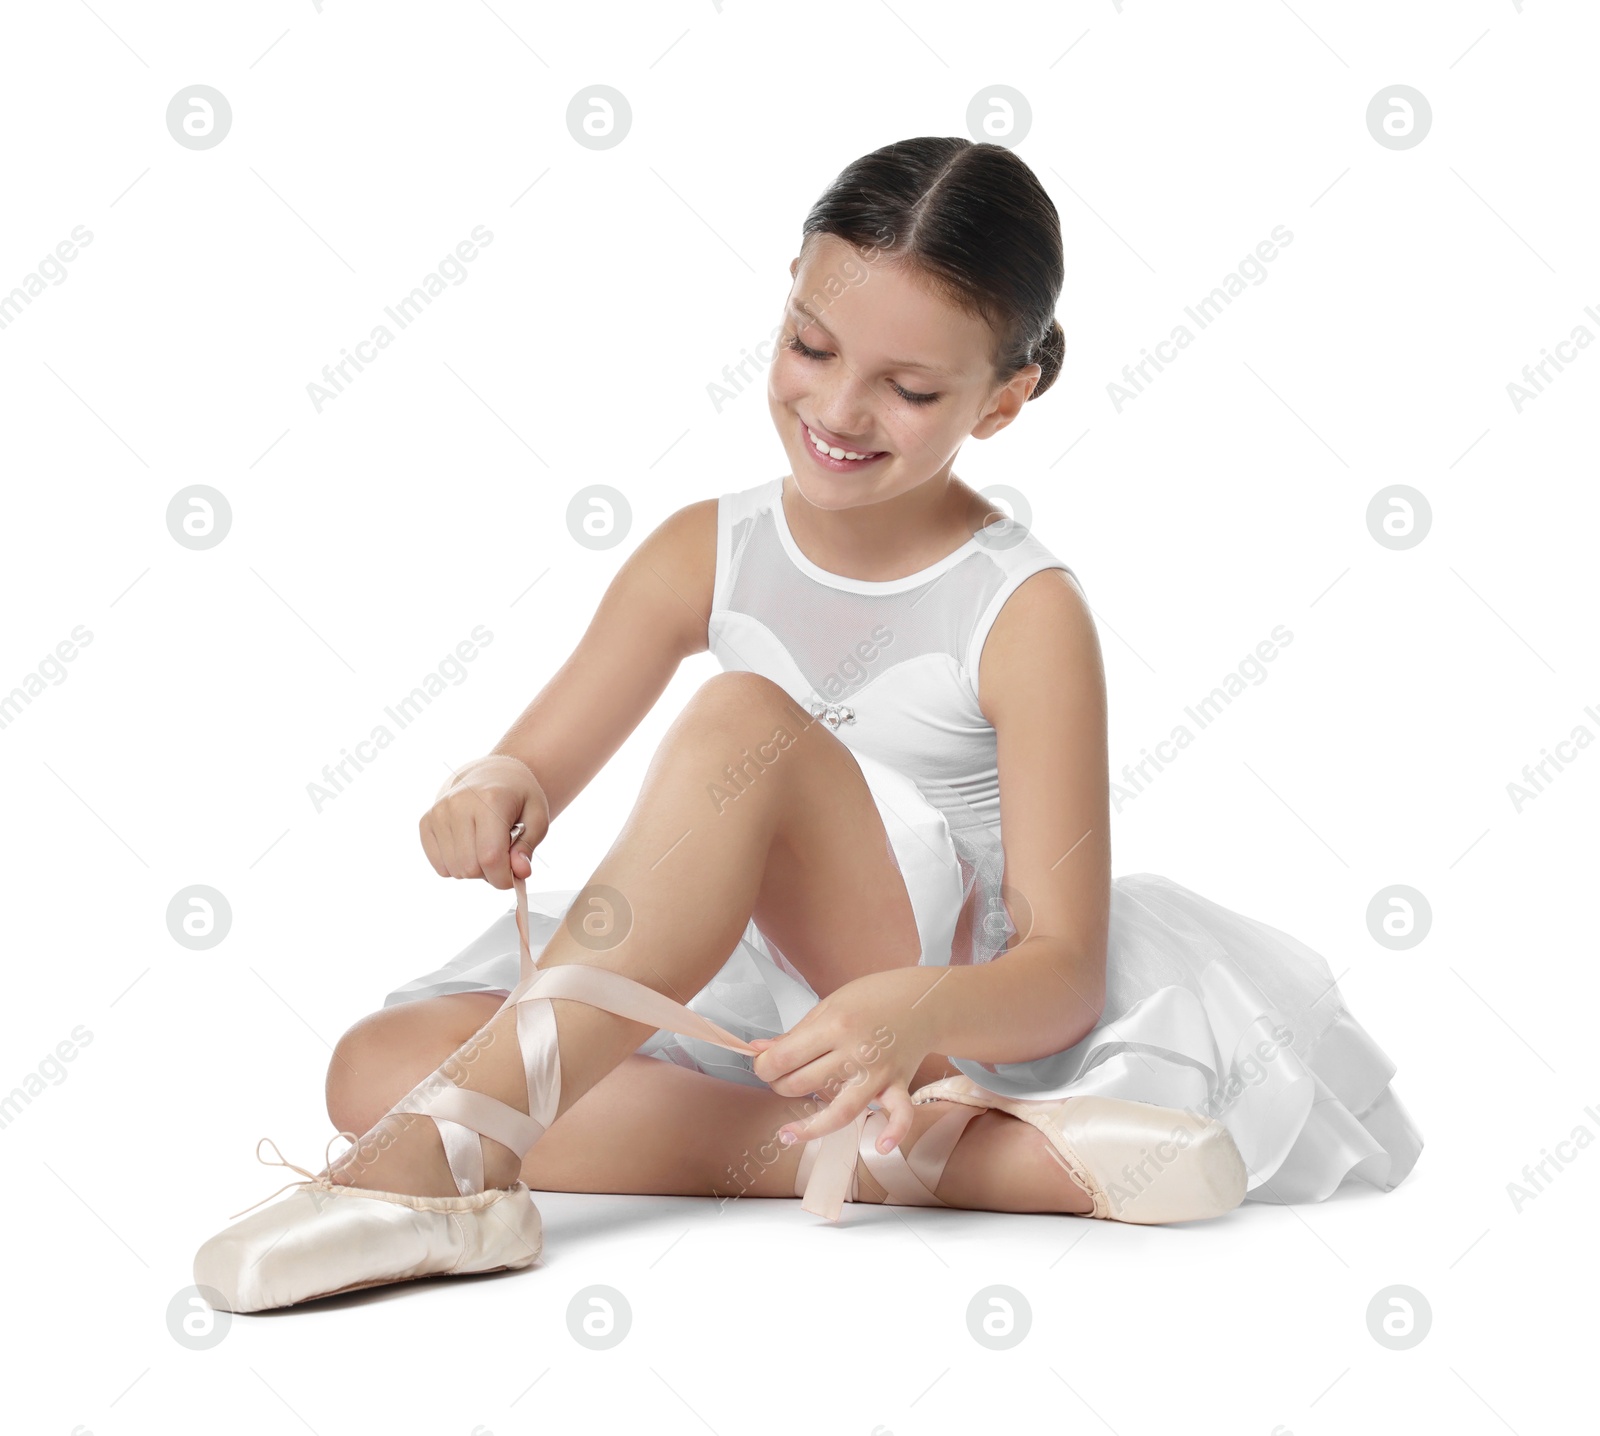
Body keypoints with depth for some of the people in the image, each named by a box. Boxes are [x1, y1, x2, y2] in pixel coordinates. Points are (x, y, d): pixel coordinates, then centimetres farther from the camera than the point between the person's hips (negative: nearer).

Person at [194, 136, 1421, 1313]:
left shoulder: (1027, 615, -9)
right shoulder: (707, 554, 4)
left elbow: (1063, 972, -16)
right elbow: (535, 768, 4)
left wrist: (913, 1015, -40)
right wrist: (496, 794, -23)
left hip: (952, 1022, -5)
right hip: (717, 1016, 6)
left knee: (743, 720, -29)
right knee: (377, 1065, -18)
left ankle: (449, 1157, -37)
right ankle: (875, 1158, -28)